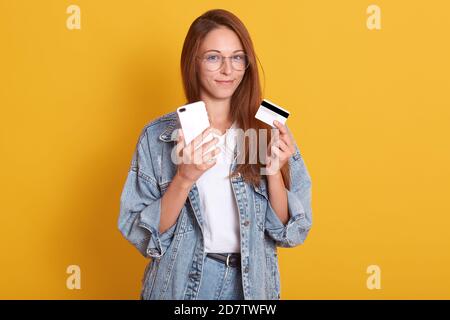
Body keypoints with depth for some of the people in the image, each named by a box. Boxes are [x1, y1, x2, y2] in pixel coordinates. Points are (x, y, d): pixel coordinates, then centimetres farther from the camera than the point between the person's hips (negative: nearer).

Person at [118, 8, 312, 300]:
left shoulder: (269, 131, -5)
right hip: (181, 284, -1)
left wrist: (274, 170, -21)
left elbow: (291, 231, -5)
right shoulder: (158, 135, -9)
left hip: (252, 284, 2)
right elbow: (140, 232, -10)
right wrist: (184, 178, -24)